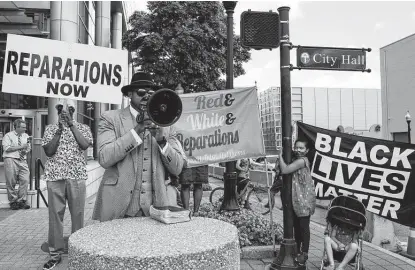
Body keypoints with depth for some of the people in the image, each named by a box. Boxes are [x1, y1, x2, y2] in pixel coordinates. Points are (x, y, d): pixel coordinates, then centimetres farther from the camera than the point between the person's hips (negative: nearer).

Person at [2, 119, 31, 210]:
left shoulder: (26, 136, 17)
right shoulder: (8, 136, 1)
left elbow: (28, 147, 20)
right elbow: (6, 148, -10)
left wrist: (26, 150, -4)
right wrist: (21, 147, -11)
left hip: (23, 161, 4)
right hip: (11, 159, -4)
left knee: (25, 180, -7)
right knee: (11, 182, -2)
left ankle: (21, 201, 2)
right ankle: (13, 202, 10)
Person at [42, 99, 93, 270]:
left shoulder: (83, 128, 8)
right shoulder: (51, 129, 10)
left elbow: (85, 145, -11)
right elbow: (48, 151, -2)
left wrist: (71, 124, -11)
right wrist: (60, 130, -9)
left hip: (77, 175, -1)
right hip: (55, 176, 1)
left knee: (77, 213, 4)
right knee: (55, 214, 3)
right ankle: (55, 253, 14)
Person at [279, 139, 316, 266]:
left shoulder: (302, 161, -18)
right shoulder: (295, 160, 11)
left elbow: (284, 170, -26)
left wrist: (280, 155, -15)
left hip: (304, 199, -9)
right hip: (295, 199, 9)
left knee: (304, 227, 2)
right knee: (296, 226, 17)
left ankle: (304, 253, 14)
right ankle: (298, 250, 30)